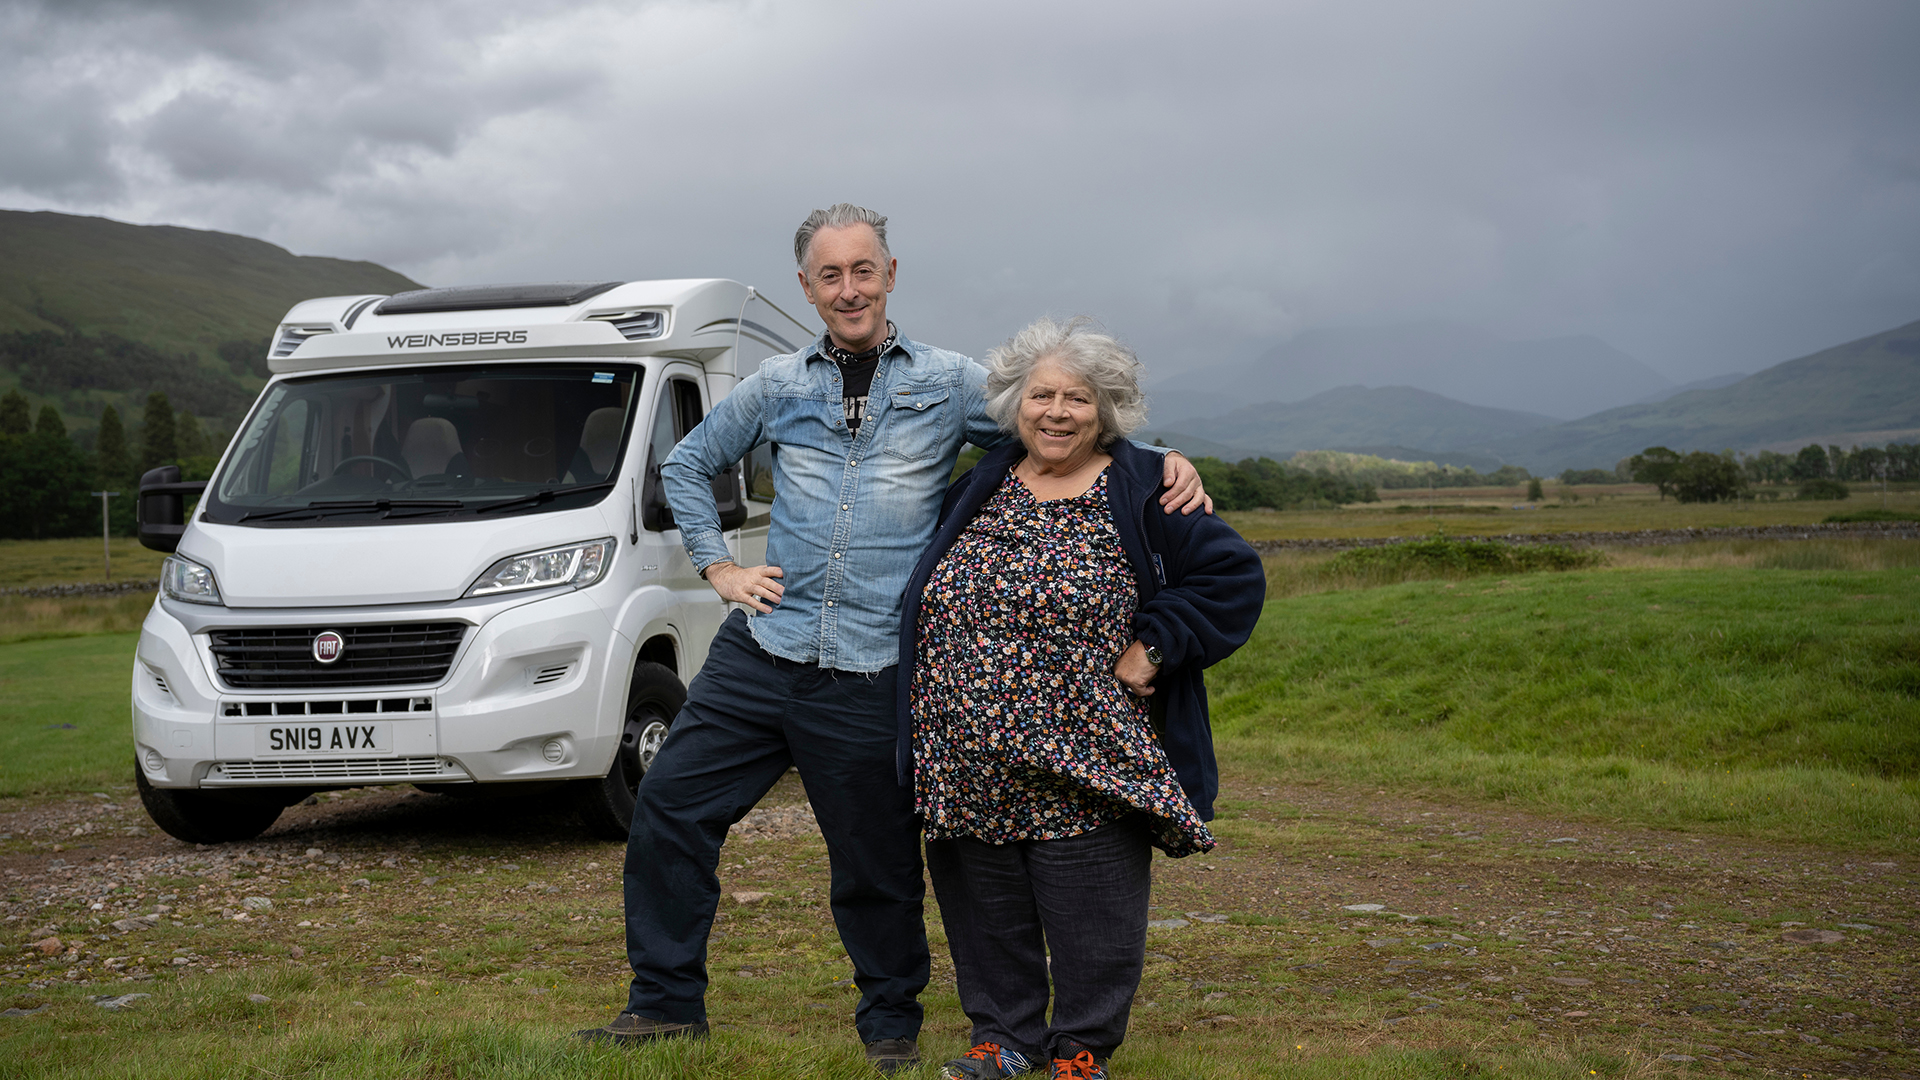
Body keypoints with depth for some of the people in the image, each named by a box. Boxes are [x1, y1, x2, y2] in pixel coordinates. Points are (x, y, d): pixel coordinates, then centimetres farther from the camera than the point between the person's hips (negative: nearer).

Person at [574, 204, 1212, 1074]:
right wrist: (716, 565, 11)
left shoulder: (949, 383, 4)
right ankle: (667, 1001, 17)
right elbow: (686, 464, 22)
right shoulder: (777, 386, 10)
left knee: (876, 863, 6)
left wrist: (1163, 462, -11)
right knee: (668, 805, 0)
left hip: (873, 675, -2)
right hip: (761, 647, 3)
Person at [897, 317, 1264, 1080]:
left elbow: (1234, 575, -3)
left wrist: (1152, 648, -9)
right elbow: (934, 598, 23)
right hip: (968, 764, 4)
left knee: (1087, 915, 1)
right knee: (986, 907, 11)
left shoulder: (1142, 494, -2)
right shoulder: (980, 489, 11)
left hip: (1081, 763, -4)